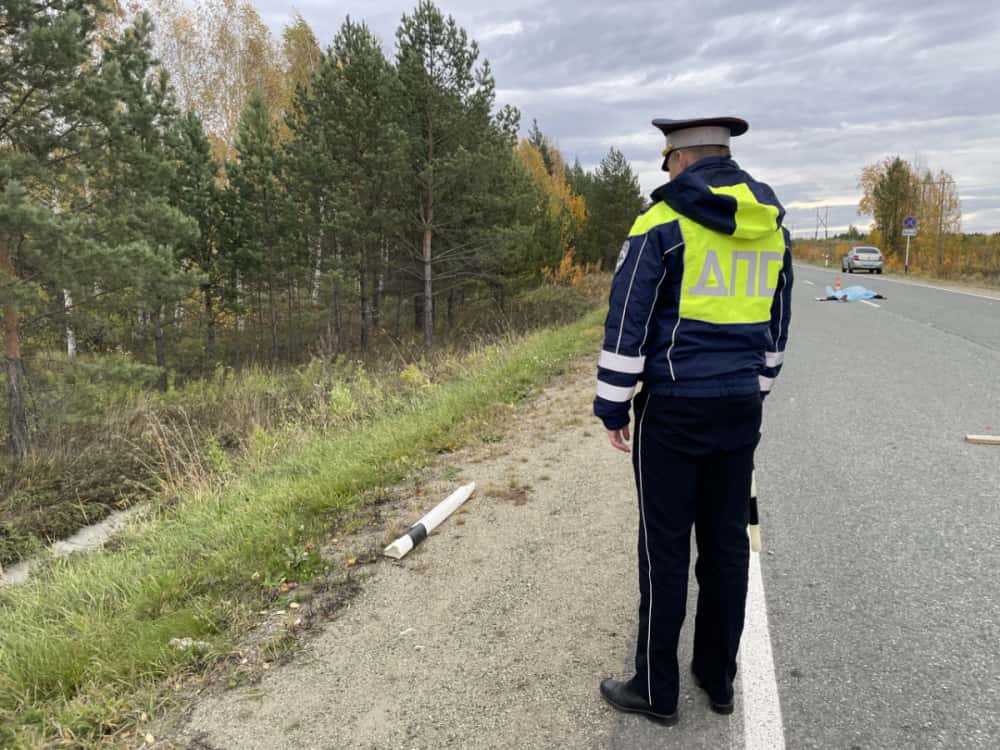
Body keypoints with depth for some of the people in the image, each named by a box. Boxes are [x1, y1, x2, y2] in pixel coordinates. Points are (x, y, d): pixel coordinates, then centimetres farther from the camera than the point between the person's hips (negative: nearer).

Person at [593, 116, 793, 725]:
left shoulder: (664, 221, -10)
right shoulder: (773, 226, 10)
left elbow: (627, 321, -11)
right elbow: (776, 326, 17)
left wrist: (612, 405, -3)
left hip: (674, 408, -6)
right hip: (740, 407, 6)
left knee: (665, 547, 3)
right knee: (726, 540, 14)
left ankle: (657, 689, 15)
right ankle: (719, 676, 27)